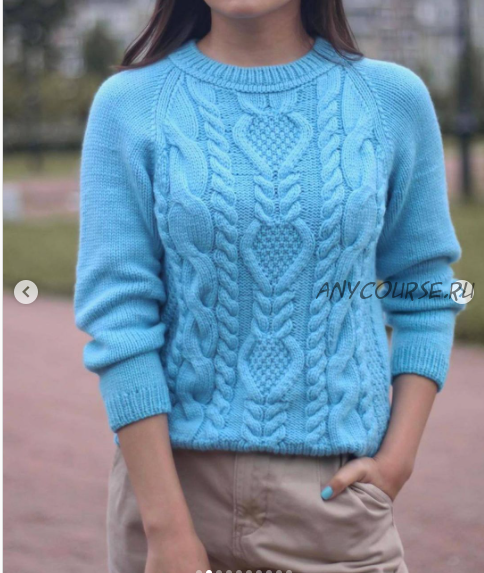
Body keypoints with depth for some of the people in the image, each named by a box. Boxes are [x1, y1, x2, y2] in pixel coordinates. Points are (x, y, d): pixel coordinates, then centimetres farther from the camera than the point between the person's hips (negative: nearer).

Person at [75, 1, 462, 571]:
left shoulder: (394, 98, 2)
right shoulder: (128, 104, -2)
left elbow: (425, 295, 8)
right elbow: (118, 316, -7)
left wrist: (397, 458, -3)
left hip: (332, 486, 1)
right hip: (176, 476, -1)